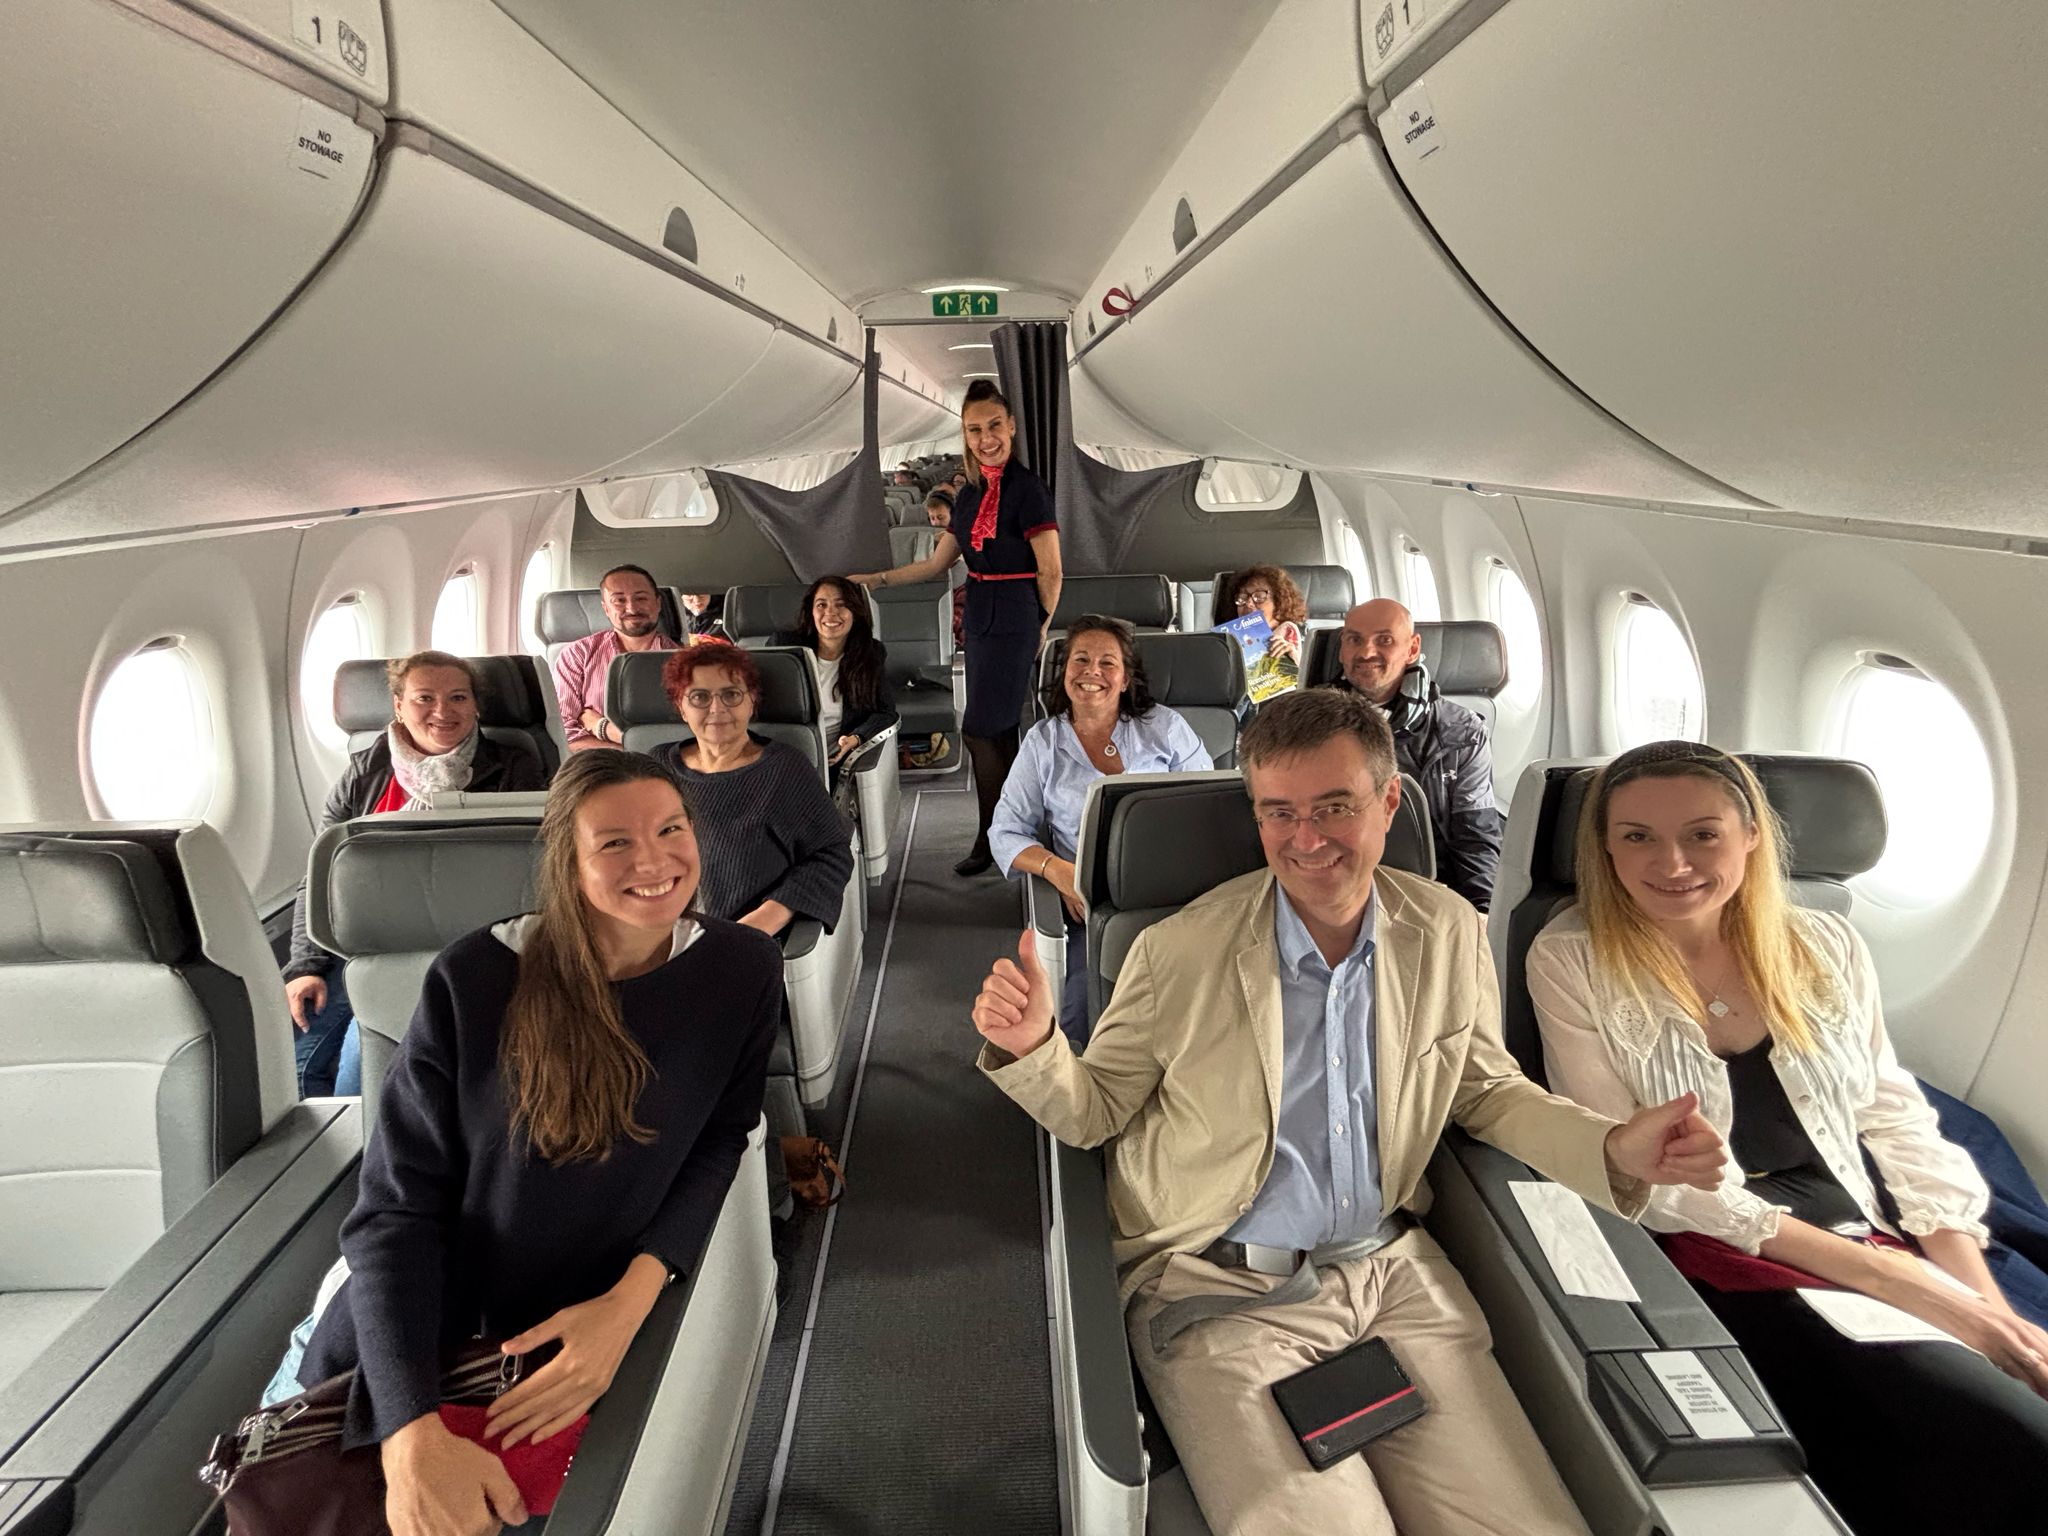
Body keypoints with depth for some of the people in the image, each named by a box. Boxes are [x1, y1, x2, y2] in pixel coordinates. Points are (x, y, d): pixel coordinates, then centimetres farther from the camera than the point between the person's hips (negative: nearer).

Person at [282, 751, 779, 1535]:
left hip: (595, 1330, 1)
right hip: (421, 1340, 0)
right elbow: (398, 1209, -19)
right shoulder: (474, 980, -21)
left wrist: (629, 1301, -21)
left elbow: (720, 1138, -5)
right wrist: (413, 1430, -32)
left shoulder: (743, 970, -15)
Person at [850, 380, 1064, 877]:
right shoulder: (970, 494, 12)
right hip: (980, 618, 8)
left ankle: (990, 840, 6)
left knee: (980, 729, -6)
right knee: (1000, 732, 11)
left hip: (1014, 621, -8)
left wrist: (1041, 627, -2)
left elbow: (1050, 573, -11)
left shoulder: (1027, 489, -12)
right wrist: (874, 580, 12)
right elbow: (936, 565, 16)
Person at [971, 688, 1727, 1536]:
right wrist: (1033, 1047, -23)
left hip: (1394, 1272, 4)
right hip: (1220, 1292, -3)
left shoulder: (1448, 933, -1)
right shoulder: (1179, 951, -12)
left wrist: (1612, 1151, -4)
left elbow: (1487, 1090, 13)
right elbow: (1094, 1112, -2)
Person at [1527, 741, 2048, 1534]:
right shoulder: (1573, 959, -7)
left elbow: (1901, 1129, 11)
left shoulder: (1826, 948, 8)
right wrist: (1879, 1272, -14)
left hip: (1884, 1263, 5)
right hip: (1721, 1274, -5)